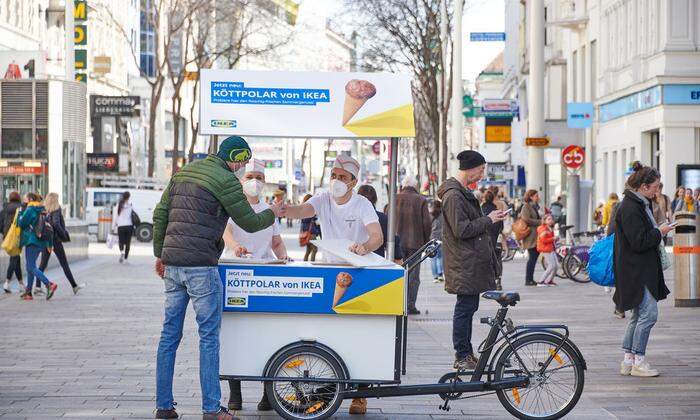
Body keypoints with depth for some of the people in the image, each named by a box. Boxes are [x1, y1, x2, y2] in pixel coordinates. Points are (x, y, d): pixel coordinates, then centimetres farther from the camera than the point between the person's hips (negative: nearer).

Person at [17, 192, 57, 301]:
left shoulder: (30, 210, -10)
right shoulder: (43, 210, 14)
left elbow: (21, 224, -10)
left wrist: (20, 215, 7)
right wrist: (49, 243, 19)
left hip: (32, 241, -9)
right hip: (41, 242, 9)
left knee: (31, 267, -9)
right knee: (30, 267, 14)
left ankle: (49, 285, -25)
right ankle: (28, 292, 16)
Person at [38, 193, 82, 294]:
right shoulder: (56, 211, -12)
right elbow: (56, 224, -25)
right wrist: (64, 235, -15)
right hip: (55, 240, -5)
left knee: (43, 263, 8)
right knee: (64, 264, 3)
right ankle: (74, 286, 10)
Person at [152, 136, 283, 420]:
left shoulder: (183, 173, 16)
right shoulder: (225, 179, -8)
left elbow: (160, 215, 17)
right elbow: (249, 223, -3)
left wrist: (160, 253, 22)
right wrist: (272, 213, 15)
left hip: (172, 265, 7)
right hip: (201, 266, -7)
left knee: (170, 335, 10)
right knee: (209, 336, 0)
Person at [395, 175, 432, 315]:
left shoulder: (394, 199, 0)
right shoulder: (421, 200, -3)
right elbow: (427, 223, -5)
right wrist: (426, 241, 7)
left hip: (397, 243, 2)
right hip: (415, 243, -1)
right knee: (413, 276, 5)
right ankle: (410, 305, 1)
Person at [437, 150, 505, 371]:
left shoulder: (462, 192, 17)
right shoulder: (454, 195, -17)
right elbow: (462, 230, -21)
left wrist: (490, 219, 14)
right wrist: (488, 220, -13)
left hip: (471, 261, 10)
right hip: (465, 264, -10)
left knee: (468, 307, 13)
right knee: (466, 307, -6)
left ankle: (466, 354, 18)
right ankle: (462, 356, 0)